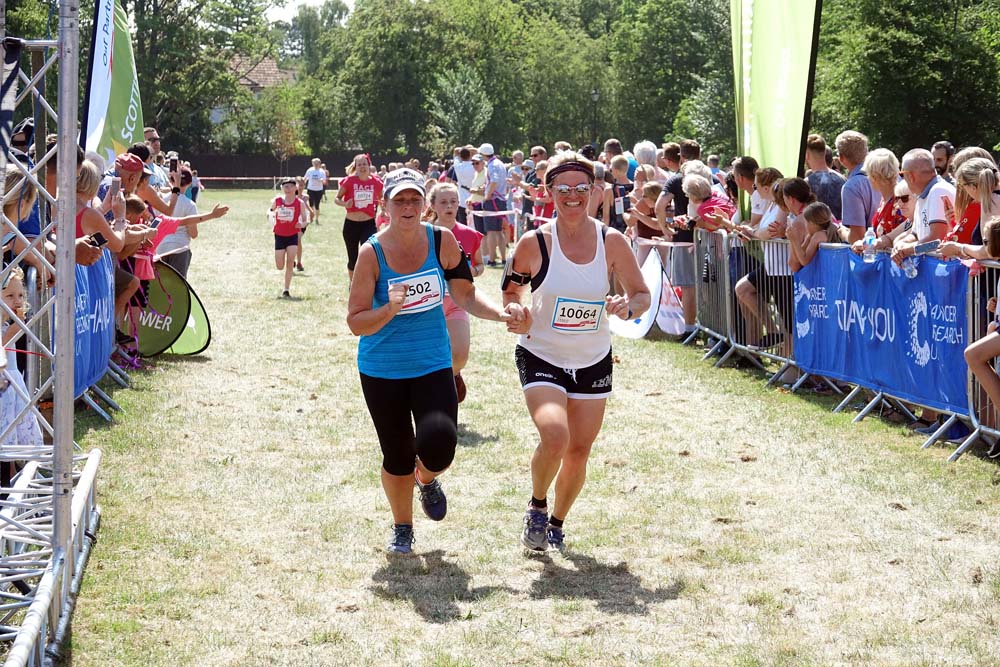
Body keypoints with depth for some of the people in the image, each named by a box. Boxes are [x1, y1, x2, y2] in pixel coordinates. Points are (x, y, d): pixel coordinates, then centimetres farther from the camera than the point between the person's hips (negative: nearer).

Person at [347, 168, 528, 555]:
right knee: (397, 457, 5)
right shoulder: (372, 253, -12)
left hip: (433, 365, 1)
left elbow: (466, 295, 3)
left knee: (438, 445, -18)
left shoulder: (442, 241, -6)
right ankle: (402, 528, 33)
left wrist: (502, 315, -13)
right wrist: (390, 309, -30)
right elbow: (356, 323, -12)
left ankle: (427, 480, 20)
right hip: (382, 371, -1)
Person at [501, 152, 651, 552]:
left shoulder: (611, 242, -8)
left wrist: (627, 307, -23)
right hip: (541, 357, -3)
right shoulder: (535, 243, -12)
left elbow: (642, 295, -1)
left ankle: (557, 523, 35)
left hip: (593, 361, 3)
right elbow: (512, 288, 6)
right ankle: (537, 505, 6)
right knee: (555, 437, -24)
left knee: (579, 451, 8)